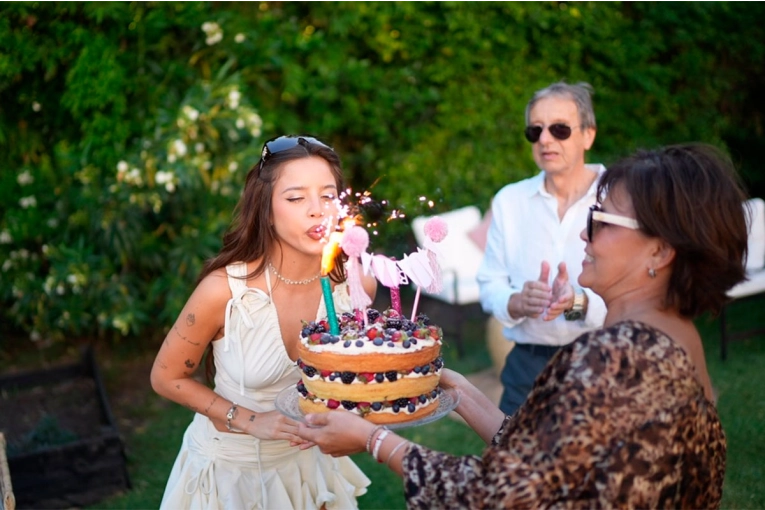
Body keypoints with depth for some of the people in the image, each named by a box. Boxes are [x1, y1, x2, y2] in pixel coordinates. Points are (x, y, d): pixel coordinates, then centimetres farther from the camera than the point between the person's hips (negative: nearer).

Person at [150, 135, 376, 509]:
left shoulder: (357, 283, -17)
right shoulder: (224, 289, -27)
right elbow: (166, 378, -12)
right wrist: (251, 421, -19)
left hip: (307, 460, 4)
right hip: (229, 466, -3)